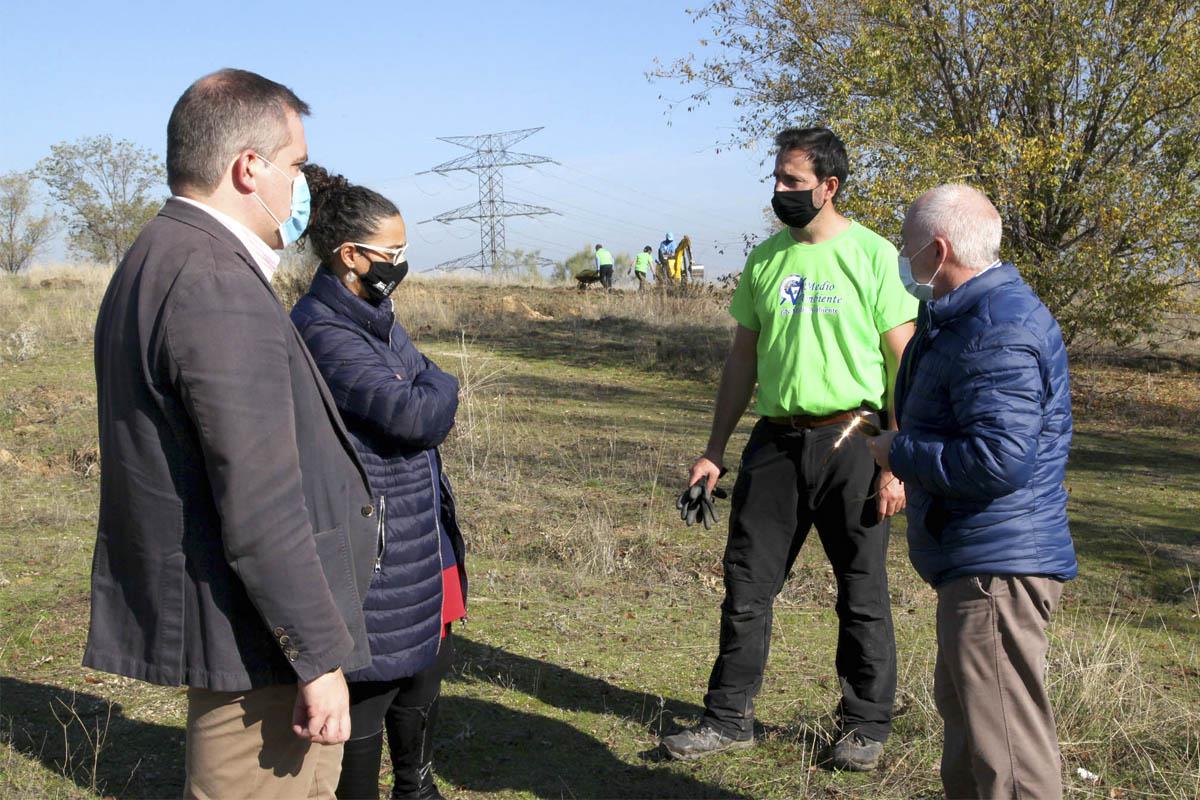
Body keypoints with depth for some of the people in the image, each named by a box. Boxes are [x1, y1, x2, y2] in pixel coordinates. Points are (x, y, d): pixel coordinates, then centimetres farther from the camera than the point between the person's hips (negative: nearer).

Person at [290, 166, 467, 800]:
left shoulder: (376, 316, 10)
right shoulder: (322, 330, -20)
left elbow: (432, 416, 15)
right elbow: (414, 414, -24)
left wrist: (426, 400, -5)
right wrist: (440, 385, -6)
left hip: (423, 537, 10)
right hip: (375, 547, -9)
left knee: (425, 664, 21)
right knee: (371, 683, 5)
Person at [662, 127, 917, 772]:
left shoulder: (873, 255, -5)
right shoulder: (764, 259, 9)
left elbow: (903, 361, -6)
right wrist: (715, 450, 10)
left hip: (850, 439, -4)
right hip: (776, 439, 4)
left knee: (862, 593, 7)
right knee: (745, 584, 6)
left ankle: (865, 726, 23)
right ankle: (729, 719, 20)